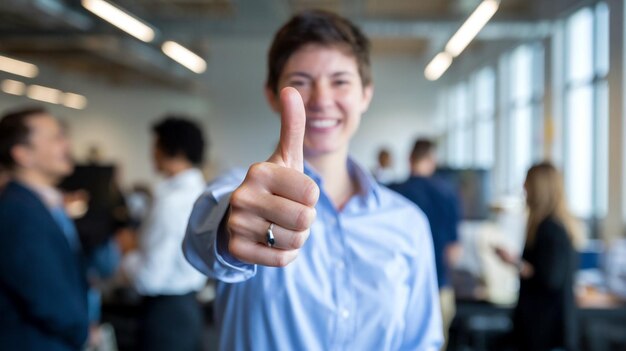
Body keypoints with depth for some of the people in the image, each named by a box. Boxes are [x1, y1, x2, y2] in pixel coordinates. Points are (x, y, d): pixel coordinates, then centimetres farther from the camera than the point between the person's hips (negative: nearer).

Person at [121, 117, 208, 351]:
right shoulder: (201, 192, 5)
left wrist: (126, 255, -3)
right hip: (190, 305, 8)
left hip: (166, 313, -8)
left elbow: (149, 278, -19)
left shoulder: (170, 200, -21)